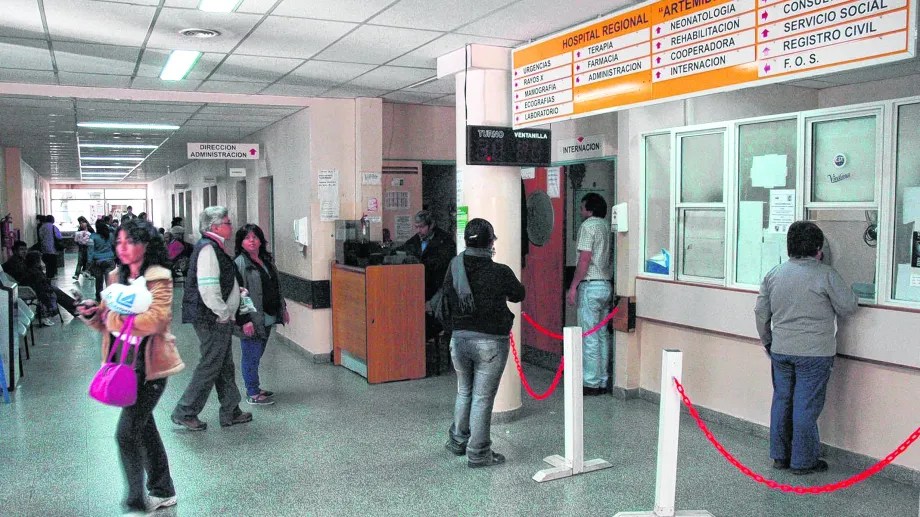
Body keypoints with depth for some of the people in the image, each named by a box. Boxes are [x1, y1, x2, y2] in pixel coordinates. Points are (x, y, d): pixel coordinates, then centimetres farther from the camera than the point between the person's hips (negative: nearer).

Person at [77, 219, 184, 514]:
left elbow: (155, 319, -25)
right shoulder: (117, 277, 10)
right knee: (143, 428, 17)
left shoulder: (158, 279, -12)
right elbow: (107, 323, 14)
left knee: (127, 434, -9)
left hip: (149, 367, -8)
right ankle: (162, 493, 32)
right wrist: (93, 314, -6)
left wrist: (113, 317, -20)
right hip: (124, 365, 8)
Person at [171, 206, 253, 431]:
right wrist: (223, 314, -16)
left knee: (225, 366, 16)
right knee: (210, 366, -2)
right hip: (212, 319, -10)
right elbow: (208, 288, -25)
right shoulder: (208, 248, -17)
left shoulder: (215, 247, 16)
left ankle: (230, 412, 25)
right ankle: (185, 412, 9)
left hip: (219, 320, 10)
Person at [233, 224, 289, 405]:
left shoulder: (267, 260, 13)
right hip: (252, 319, -8)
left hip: (267, 317, 8)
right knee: (252, 355, 1)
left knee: (257, 354, 17)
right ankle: (252, 394, 11)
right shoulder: (240, 263, -12)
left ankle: (254, 388, 28)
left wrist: (283, 308, 20)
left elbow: (276, 286, 21)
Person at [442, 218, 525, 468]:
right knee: (482, 397, 4)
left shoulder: (455, 267, -3)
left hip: (458, 338, 5)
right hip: (490, 342, -4)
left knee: (464, 392, 22)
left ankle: (458, 440, 35)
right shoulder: (500, 272, -14)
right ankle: (478, 453, 12)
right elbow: (518, 295, 4)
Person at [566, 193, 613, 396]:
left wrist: (573, 286, -13)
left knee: (589, 337, -4)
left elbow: (585, 260, -16)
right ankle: (602, 382, 14)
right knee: (602, 335, 10)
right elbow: (608, 259, 15)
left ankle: (591, 383, -1)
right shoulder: (607, 227, 14)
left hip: (590, 286, -8)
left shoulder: (588, 226, -10)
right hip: (606, 285, 8)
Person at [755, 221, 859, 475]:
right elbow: (849, 307, -5)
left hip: (780, 350, 5)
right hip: (814, 352, -5)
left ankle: (779, 455, 23)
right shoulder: (825, 275, -11)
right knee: (806, 406, 3)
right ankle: (803, 461, 12)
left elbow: (761, 313, 9)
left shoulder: (774, 274, 5)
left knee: (781, 400, 14)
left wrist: (767, 341, 21)